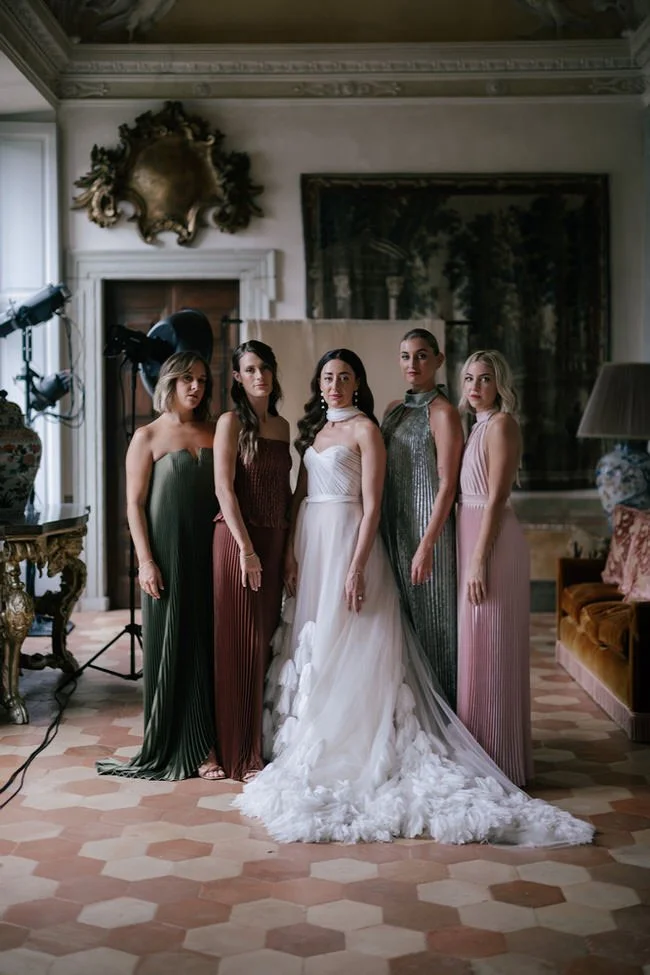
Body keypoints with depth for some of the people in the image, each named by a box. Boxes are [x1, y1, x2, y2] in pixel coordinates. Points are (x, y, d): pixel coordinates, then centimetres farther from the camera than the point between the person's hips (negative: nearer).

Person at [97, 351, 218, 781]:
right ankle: (171, 747, 14)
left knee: (208, 644, 4)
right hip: (168, 556, -3)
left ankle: (204, 743, 13)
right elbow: (135, 504, -3)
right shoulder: (148, 437, 0)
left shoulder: (214, 434, 10)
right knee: (170, 646, 4)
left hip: (209, 554, 3)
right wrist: (146, 561, -10)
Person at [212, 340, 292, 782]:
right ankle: (238, 753, 7)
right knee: (240, 644, -2)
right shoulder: (232, 422, -5)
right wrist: (246, 548, -18)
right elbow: (224, 488, -12)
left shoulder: (282, 425, 14)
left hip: (275, 541, 6)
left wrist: (290, 542, 10)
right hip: (240, 539, -6)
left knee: (266, 642, 9)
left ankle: (262, 742, 20)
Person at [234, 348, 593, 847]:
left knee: (346, 648, -6)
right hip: (310, 543, 7)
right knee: (309, 645, 8)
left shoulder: (365, 429, -5)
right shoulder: (314, 429, 16)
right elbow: (301, 495, 15)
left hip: (347, 541, -7)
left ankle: (354, 752, 2)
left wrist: (356, 568, -19)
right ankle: (313, 746, 17)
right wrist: (291, 553, 6)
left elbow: (371, 506, -11)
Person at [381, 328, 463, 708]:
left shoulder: (443, 412, -9)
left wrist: (427, 545, -20)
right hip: (393, 529, 7)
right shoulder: (394, 411, 14)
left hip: (427, 524, -7)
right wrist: (380, 533, 12)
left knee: (430, 620, 0)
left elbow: (447, 484, -15)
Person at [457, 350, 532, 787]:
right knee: (476, 647, 14)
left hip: (492, 542, -9)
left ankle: (495, 760, 6)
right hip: (471, 535, 9)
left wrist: (480, 560, -20)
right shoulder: (478, 426, 16)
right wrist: (472, 556, 13)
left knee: (489, 650, -4)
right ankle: (480, 753, 25)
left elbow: (496, 499, -17)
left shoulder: (501, 423, -11)